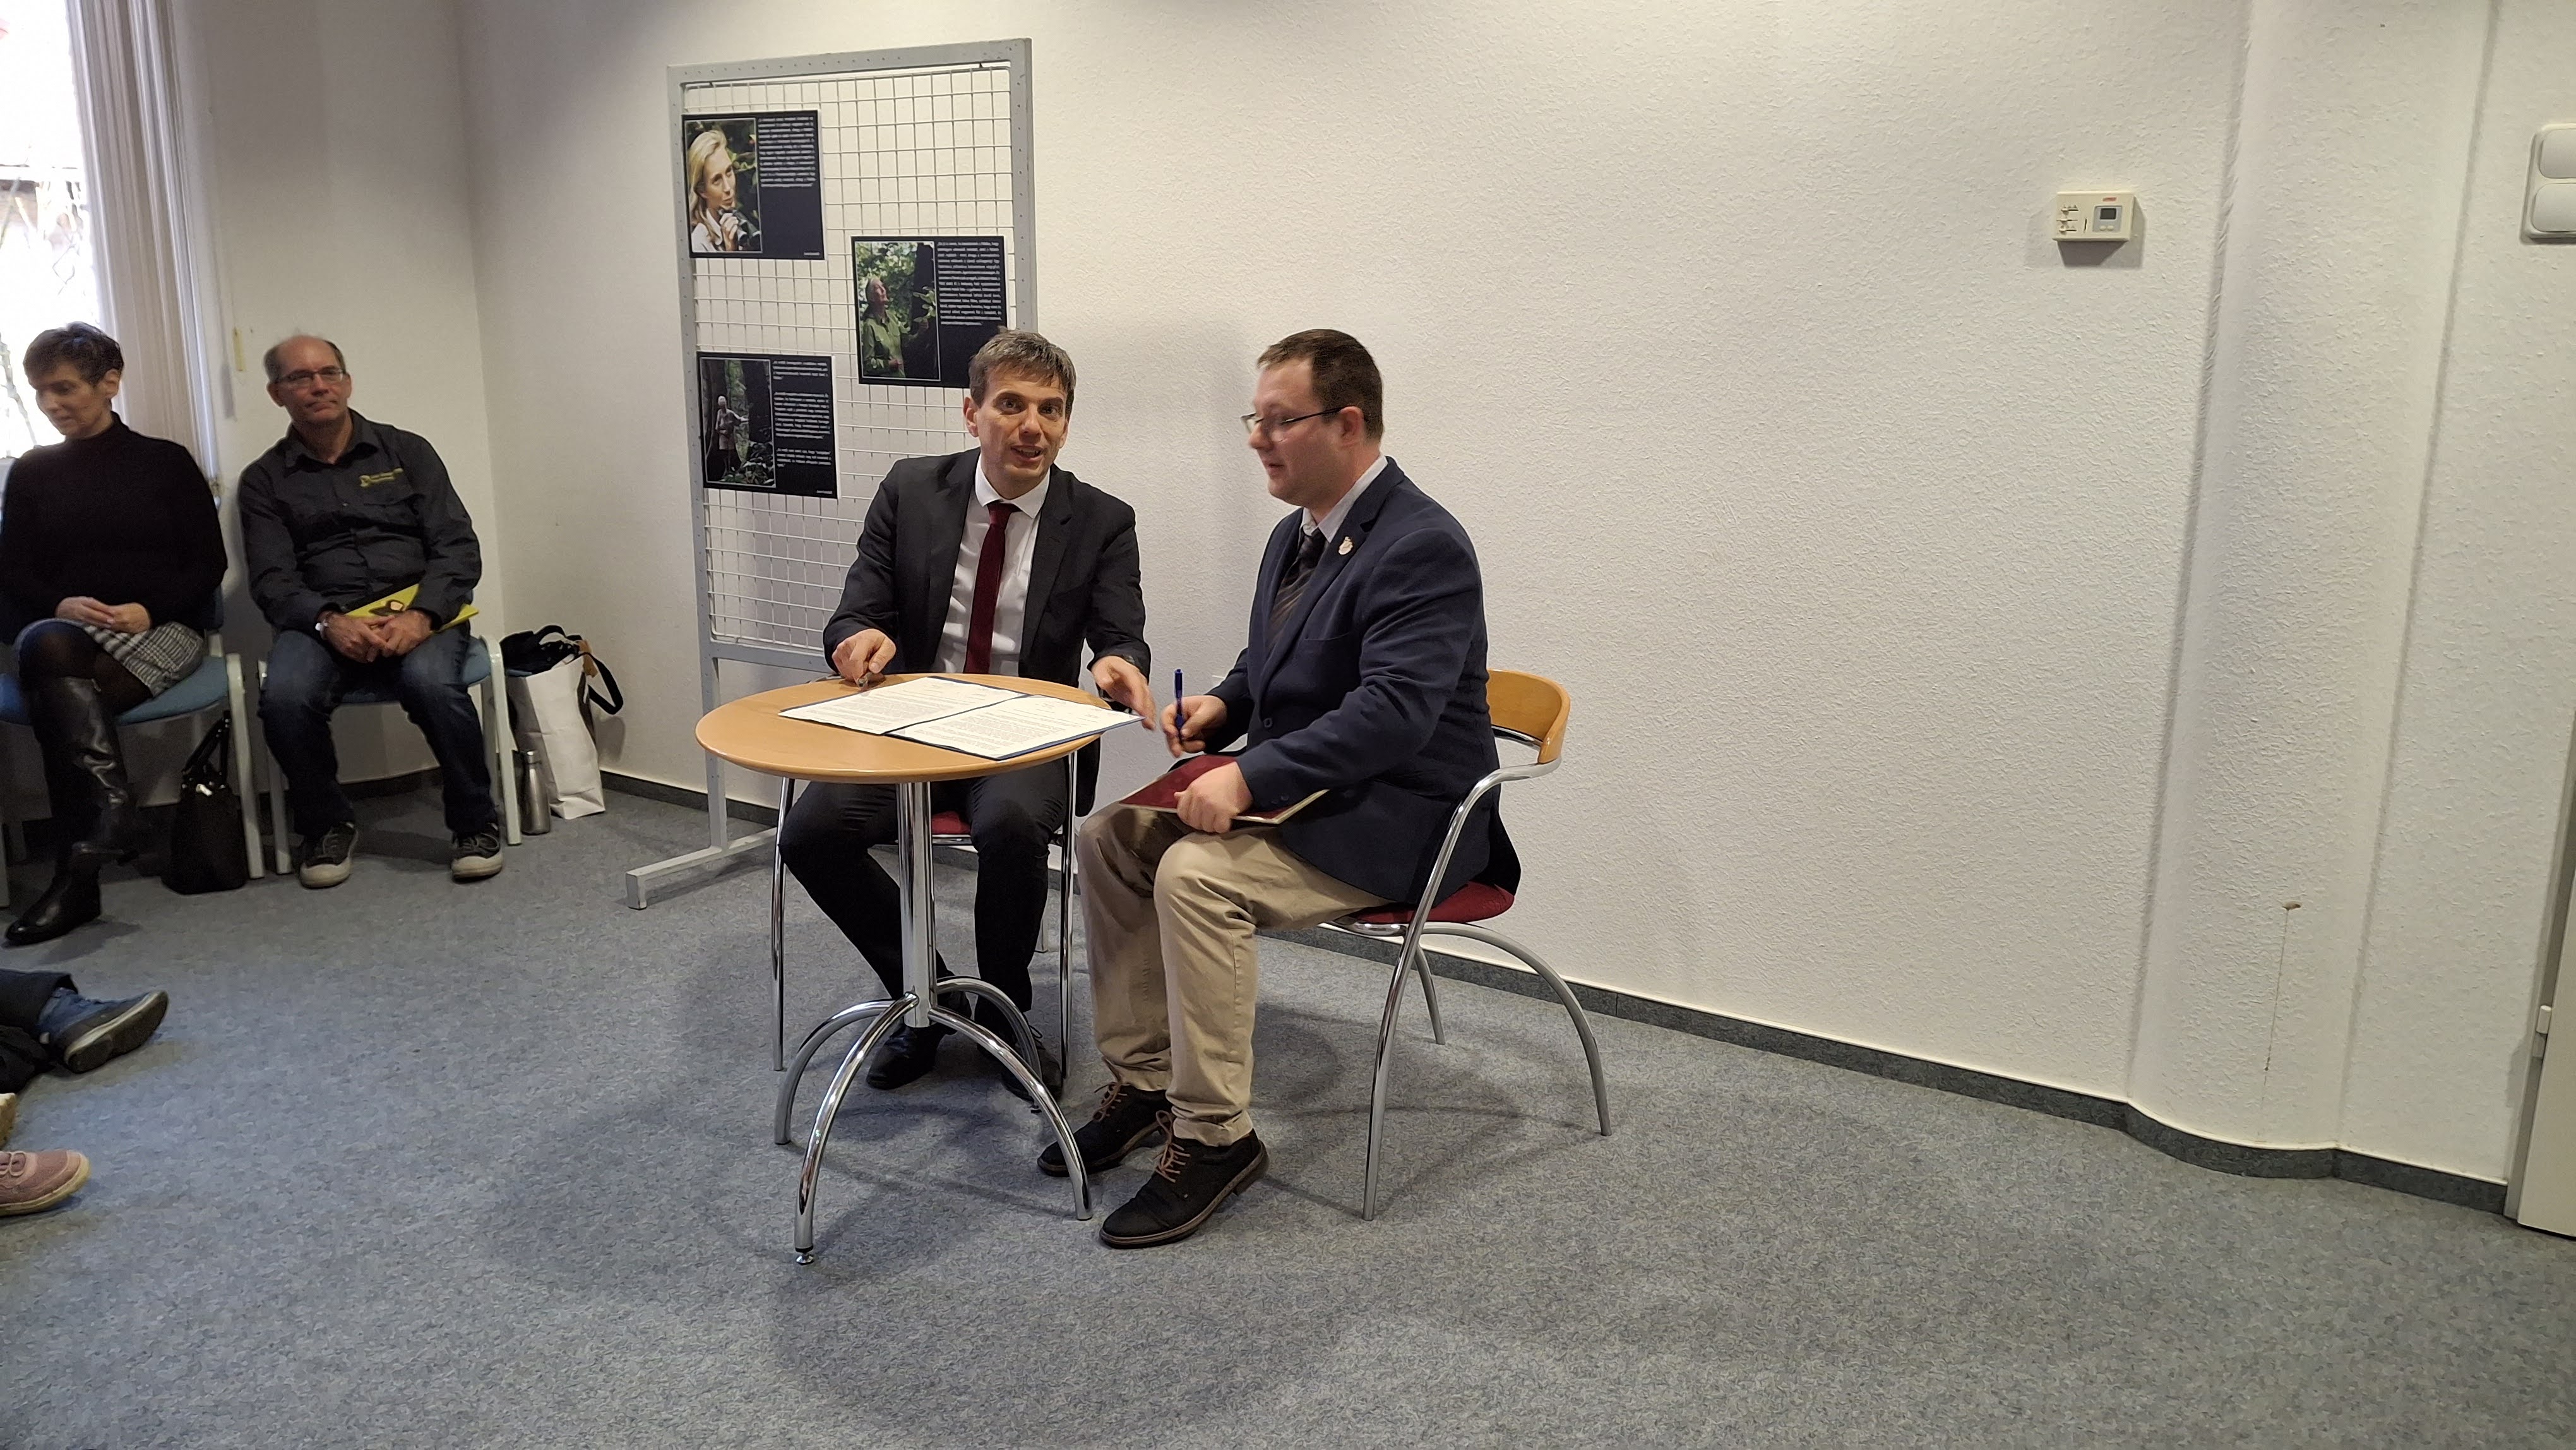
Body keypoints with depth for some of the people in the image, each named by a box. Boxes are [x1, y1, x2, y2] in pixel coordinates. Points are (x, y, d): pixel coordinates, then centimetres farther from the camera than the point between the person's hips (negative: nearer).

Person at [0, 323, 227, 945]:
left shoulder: (167, 462, 11)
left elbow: (208, 565, 4)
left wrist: (149, 610, -13)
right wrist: (60, 605, -11)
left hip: (162, 630, -2)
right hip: (67, 630, 2)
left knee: (58, 694, -33)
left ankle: (76, 877, -35)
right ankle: (112, 806, -49)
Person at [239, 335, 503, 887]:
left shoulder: (406, 451, 12)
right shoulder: (264, 480, 13)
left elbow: (458, 548, 3)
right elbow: (272, 579, 2)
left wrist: (421, 616, -15)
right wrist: (328, 622, -20)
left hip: (417, 614, -1)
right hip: (321, 622, 1)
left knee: (433, 683, -35)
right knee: (285, 696, -31)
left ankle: (476, 823, -13)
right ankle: (328, 825, -5)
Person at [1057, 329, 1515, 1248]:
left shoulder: (1422, 547, -19)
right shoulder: (1298, 533, 11)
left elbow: (1393, 713, -29)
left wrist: (1249, 774, -33)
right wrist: (1223, 706, 2)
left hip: (1398, 819, -10)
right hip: (1298, 792, 10)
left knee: (1196, 873, -28)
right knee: (1109, 837, 1)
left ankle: (1214, 1136, -14)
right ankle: (1143, 1084, 9)